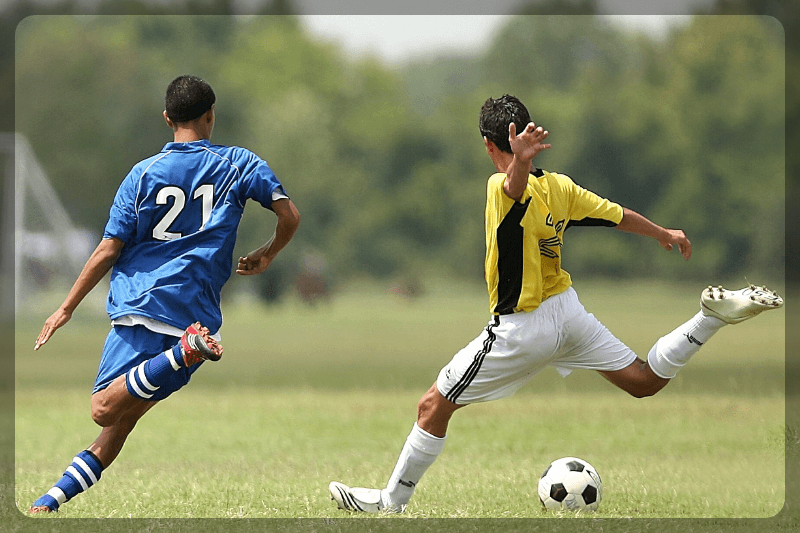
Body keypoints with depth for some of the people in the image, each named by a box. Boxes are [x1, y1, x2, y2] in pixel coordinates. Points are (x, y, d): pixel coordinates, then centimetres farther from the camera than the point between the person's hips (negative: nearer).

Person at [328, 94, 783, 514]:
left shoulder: (503, 189, -21)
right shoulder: (559, 186, -2)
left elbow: (518, 185, -47)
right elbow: (620, 216, 9)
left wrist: (519, 161, -71)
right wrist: (665, 234, 28)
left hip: (521, 331, -6)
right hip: (568, 310, 6)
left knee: (434, 407, 4)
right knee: (645, 381, 18)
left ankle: (391, 502, 9)